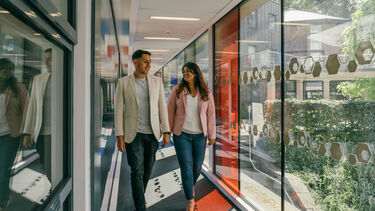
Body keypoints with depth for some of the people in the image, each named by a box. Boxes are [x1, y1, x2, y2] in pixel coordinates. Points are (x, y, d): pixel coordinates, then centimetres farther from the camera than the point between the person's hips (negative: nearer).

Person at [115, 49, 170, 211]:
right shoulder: (123, 83, -4)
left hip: (152, 133, 3)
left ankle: (139, 194, 41)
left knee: (147, 169, 15)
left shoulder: (156, 81, 2)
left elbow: (162, 107, 3)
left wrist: (166, 132, -2)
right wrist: (119, 137, -9)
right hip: (133, 134, -3)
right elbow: (118, 110, -4)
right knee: (137, 171, -5)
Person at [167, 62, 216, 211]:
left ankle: (191, 184, 45)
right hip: (182, 135, -1)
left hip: (199, 136, 2)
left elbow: (210, 114, 2)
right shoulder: (177, 90, -3)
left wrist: (212, 135, 2)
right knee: (186, 167, -4)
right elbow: (171, 111, 2)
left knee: (197, 166, 12)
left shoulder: (206, 93, -1)